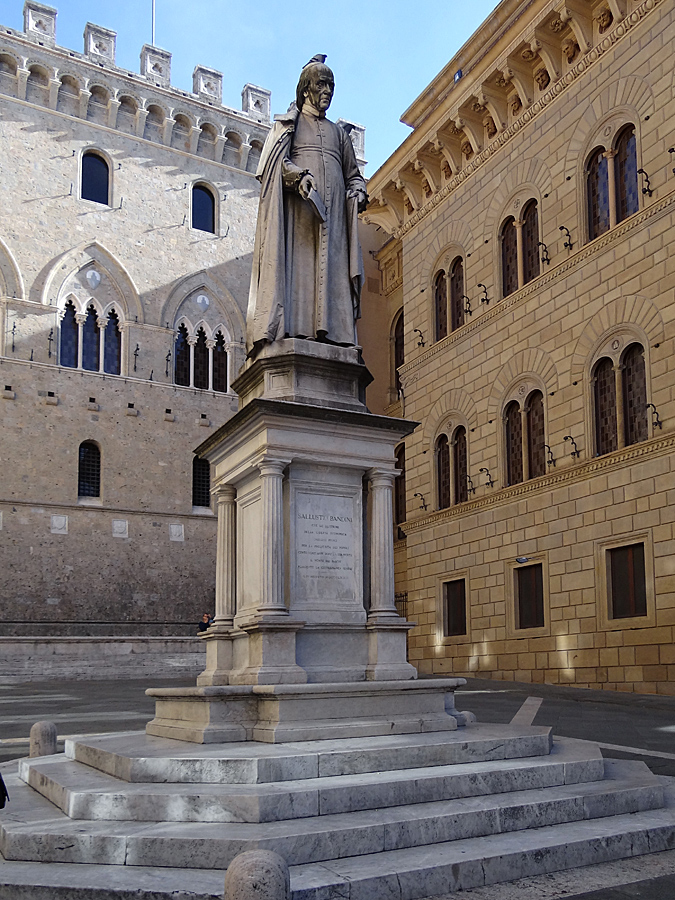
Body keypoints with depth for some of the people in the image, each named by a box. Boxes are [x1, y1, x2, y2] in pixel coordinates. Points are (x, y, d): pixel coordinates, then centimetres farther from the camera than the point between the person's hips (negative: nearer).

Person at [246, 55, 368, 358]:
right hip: (297, 205, -4)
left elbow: (353, 174, 27)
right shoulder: (288, 123, 18)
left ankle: (330, 331, -19)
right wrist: (299, 175, -18)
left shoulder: (338, 132, 30)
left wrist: (357, 191, 3)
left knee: (331, 263, -10)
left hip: (332, 208, 4)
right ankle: (293, 328, -27)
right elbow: (274, 162, 1)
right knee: (296, 261, -17)